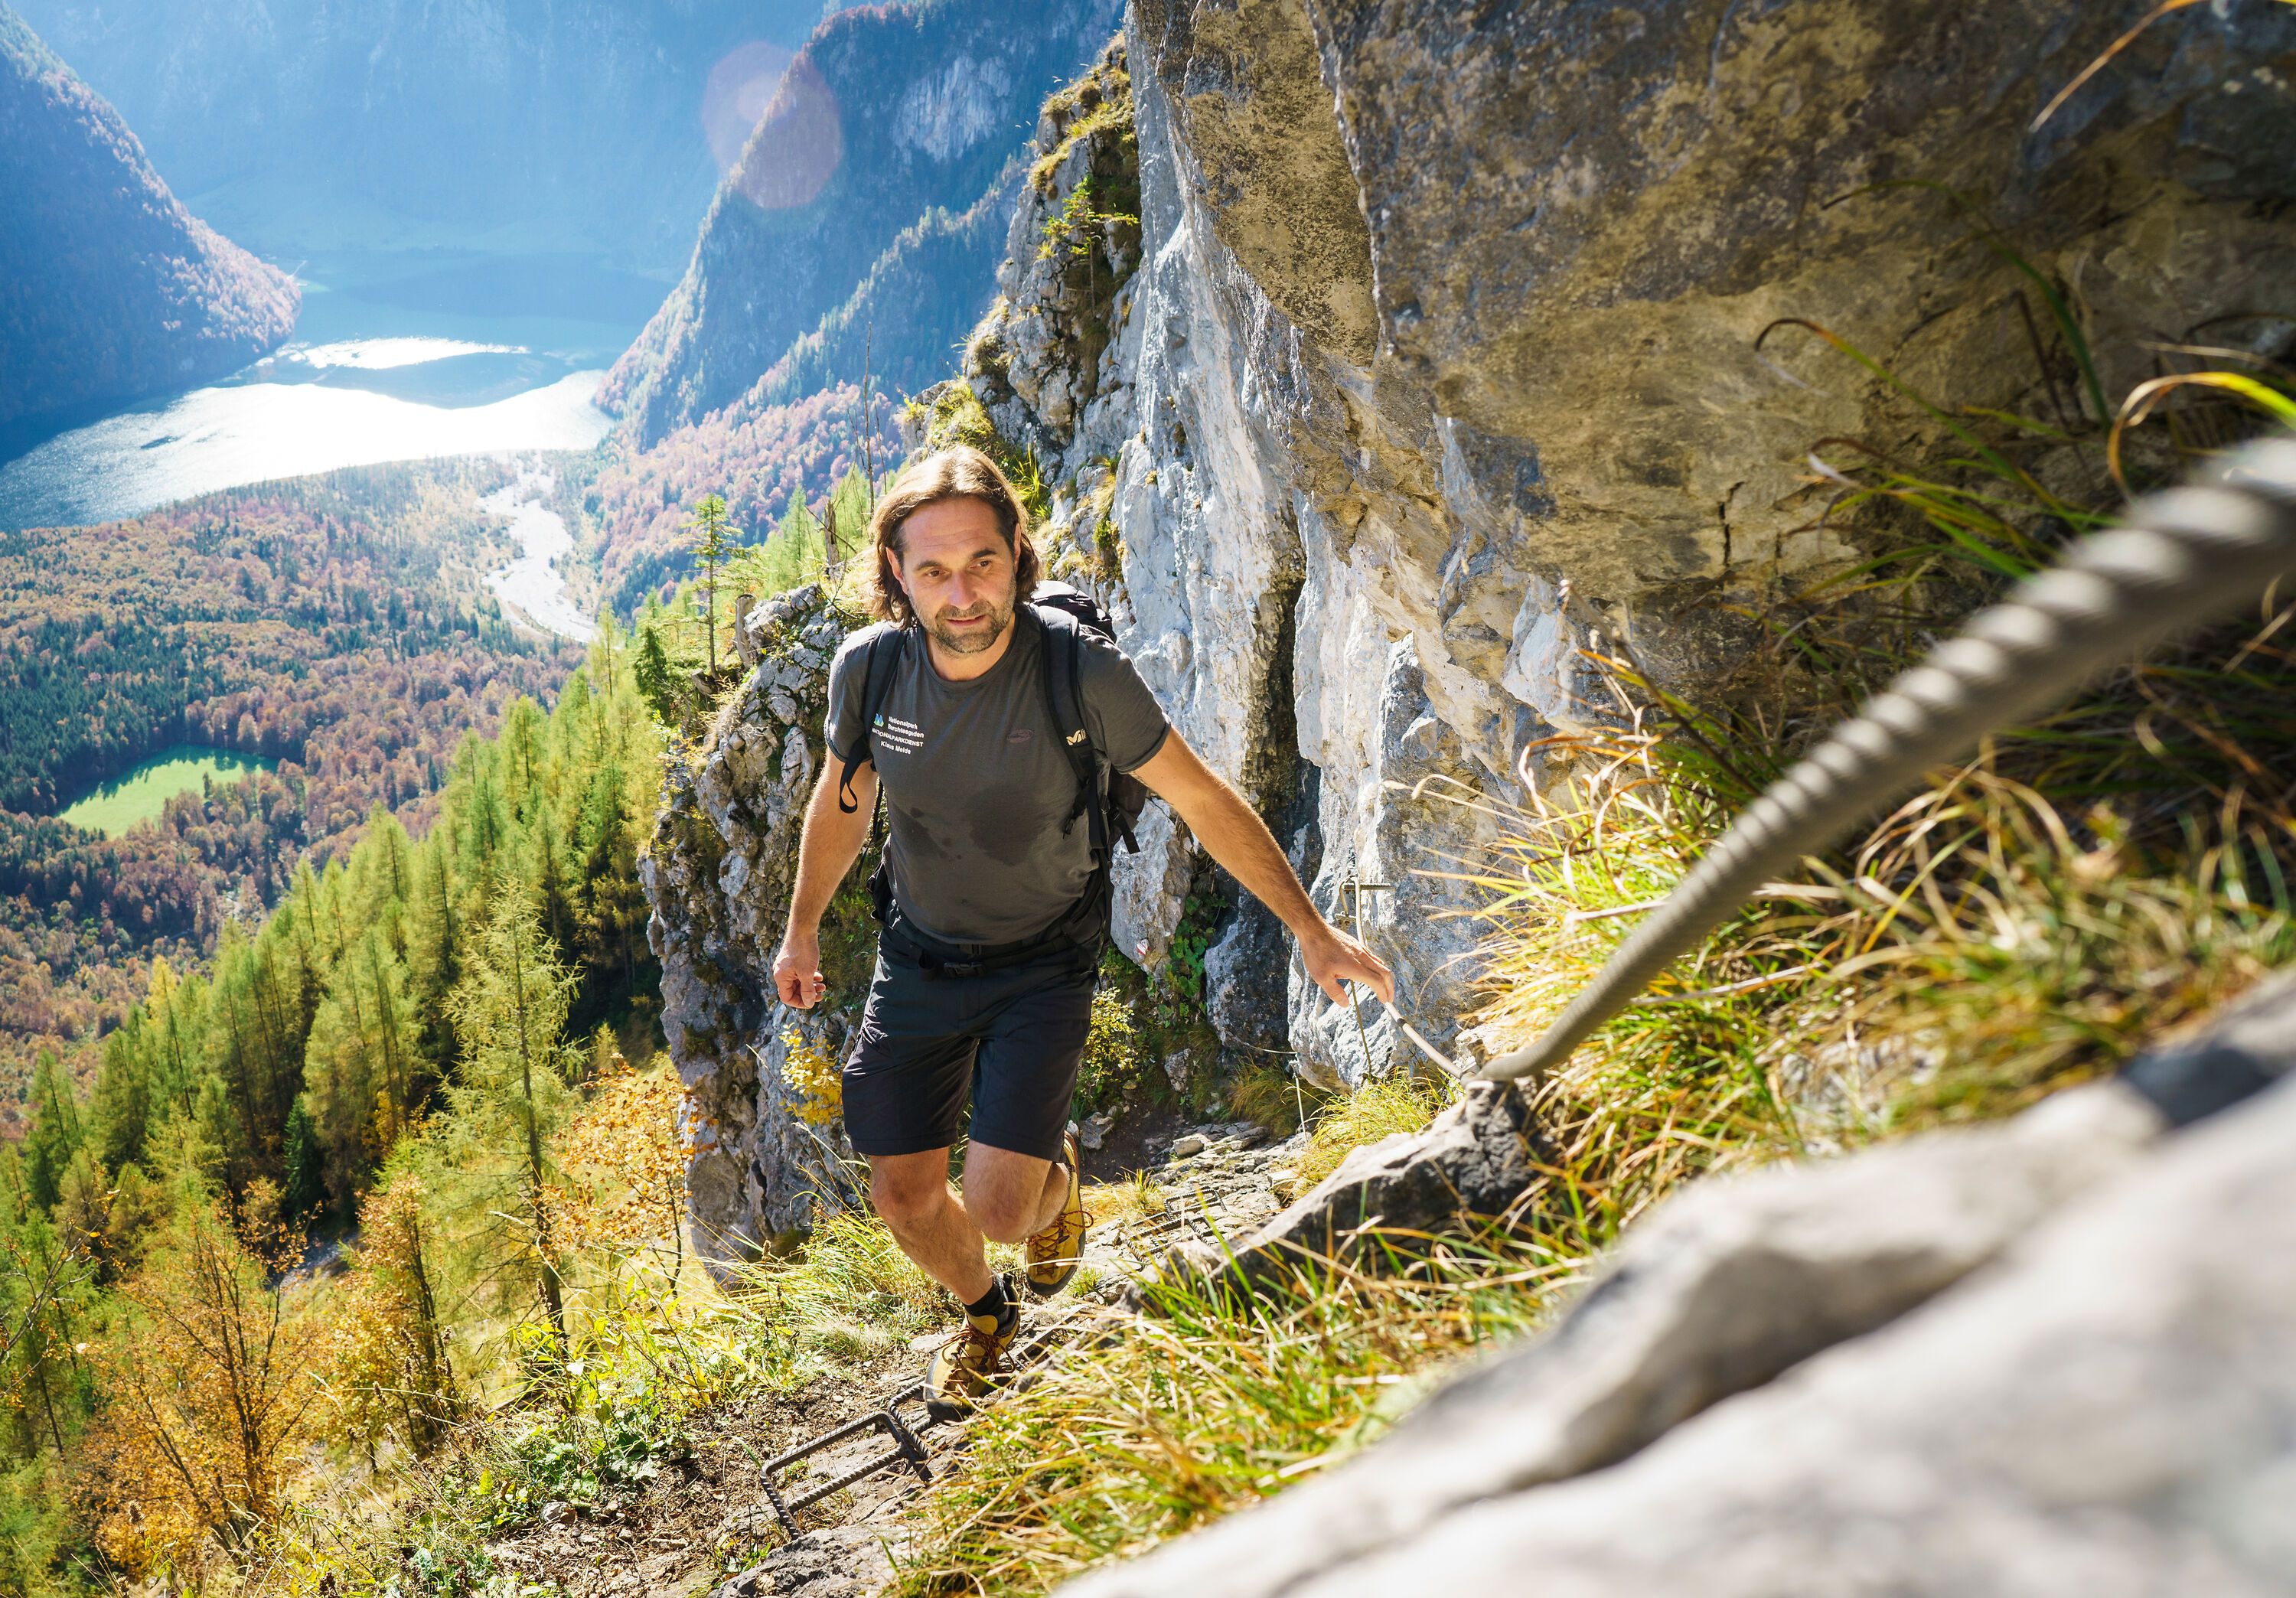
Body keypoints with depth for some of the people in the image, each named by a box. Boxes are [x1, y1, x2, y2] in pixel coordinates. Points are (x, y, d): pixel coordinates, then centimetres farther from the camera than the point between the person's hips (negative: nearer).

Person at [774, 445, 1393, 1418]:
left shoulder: (1078, 668, -25)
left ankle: (1057, 1174, 28)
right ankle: (985, 1312, 41)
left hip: (1044, 963, -3)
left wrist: (1310, 929, -11)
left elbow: (1201, 799, -14)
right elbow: (841, 797, 5)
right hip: (918, 957, 3)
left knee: (1000, 1210, -12)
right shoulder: (869, 666, -16)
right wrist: (801, 930, 15)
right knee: (904, 1198, 6)